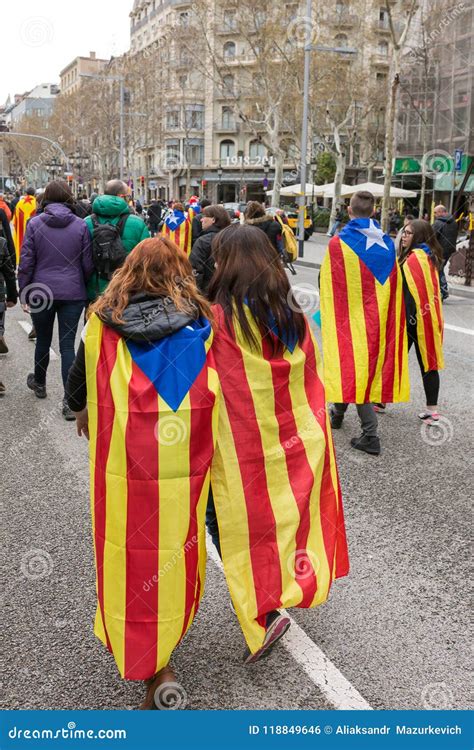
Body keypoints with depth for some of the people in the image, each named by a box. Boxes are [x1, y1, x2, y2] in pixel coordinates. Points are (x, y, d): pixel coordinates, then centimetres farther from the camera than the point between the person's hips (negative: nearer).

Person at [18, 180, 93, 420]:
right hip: (73, 293, 0)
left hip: (41, 292, 0)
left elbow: (26, 262, -3)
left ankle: (39, 383, 40)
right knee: (67, 344, 1)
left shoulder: (35, 223, -4)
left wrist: (24, 292, 6)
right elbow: (87, 263, 1)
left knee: (43, 340, 18)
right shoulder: (80, 225, -3)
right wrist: (83, 286, 16)